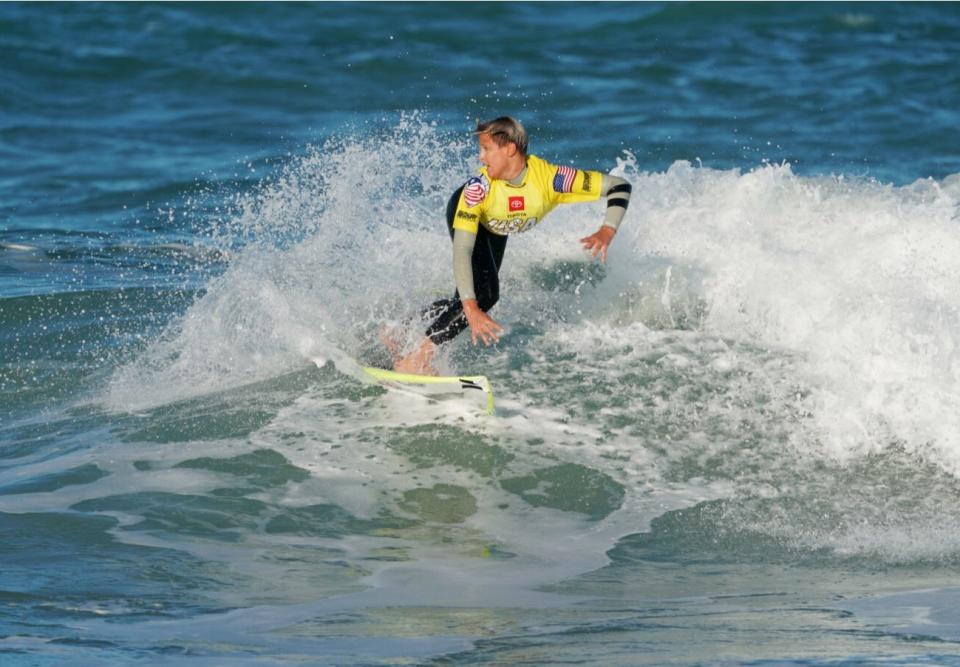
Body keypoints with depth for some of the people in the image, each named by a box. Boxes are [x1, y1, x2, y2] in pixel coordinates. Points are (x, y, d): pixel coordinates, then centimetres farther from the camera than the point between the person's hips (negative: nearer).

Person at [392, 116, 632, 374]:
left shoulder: (549, 178, -39)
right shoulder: (478, 188, -41)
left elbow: (619, 186, -34)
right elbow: (462, 250, -43)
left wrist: (607, 231, -49)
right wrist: (471, 308, -52)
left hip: (495, 229, 4)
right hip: (464, 215, -4)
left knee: (471, 299, 11)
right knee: (484, 292, -24)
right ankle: (417, 358, -18)